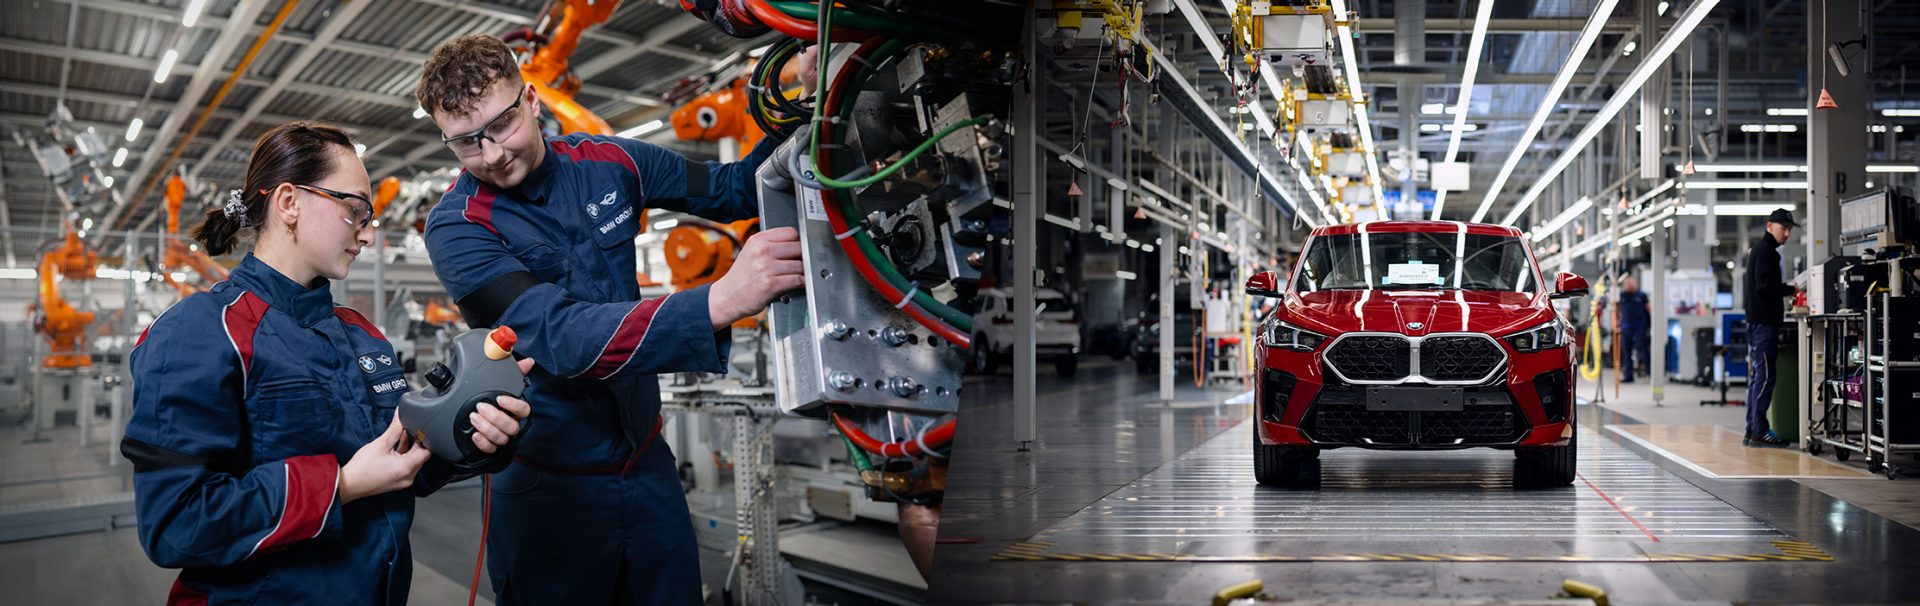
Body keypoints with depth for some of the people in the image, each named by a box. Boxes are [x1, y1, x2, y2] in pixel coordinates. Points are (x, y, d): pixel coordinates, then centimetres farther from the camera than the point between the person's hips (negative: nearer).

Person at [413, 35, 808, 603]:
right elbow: (560, 337, -31)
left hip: (646, 465, 4)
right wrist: (718, 302, -45)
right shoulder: (457, 228, -17)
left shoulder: (607, 163, -1)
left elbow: (735, 188, 9)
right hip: (548, 486, -4)